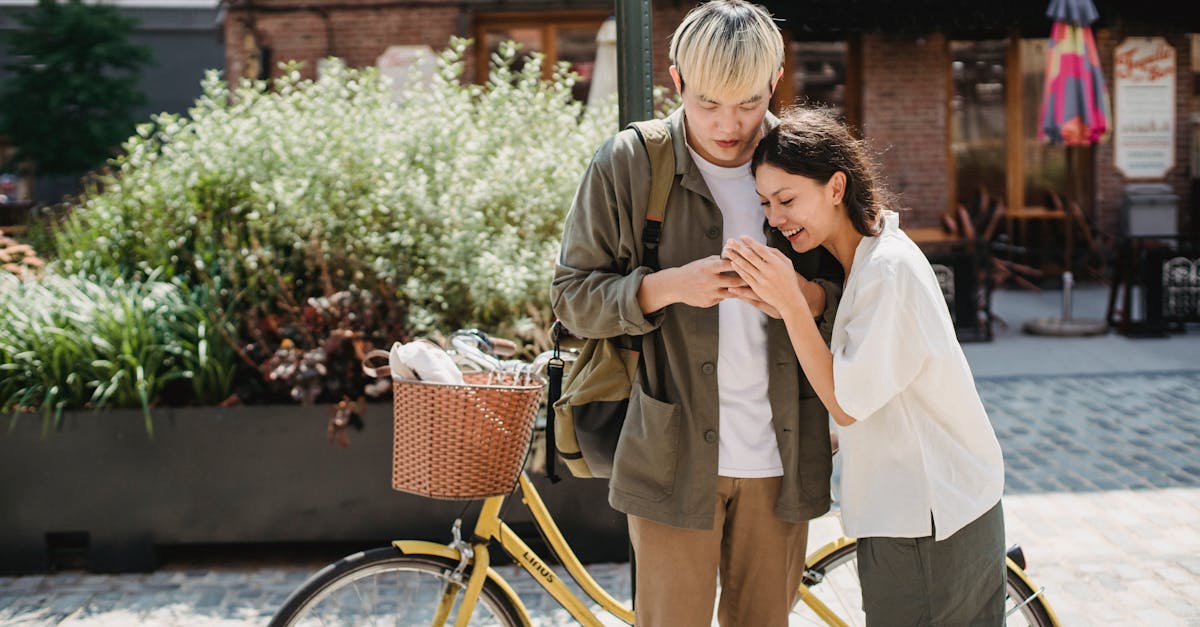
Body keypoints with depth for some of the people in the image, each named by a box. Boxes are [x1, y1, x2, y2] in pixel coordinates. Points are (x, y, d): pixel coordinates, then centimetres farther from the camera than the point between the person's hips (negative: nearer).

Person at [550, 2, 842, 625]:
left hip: (781, 457, 3)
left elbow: (856, 293, 8)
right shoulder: (626, 164, -4)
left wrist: (805, 294, -16)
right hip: (675, 453, -2)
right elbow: (572, 296, -3)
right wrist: (669, 285, -20)